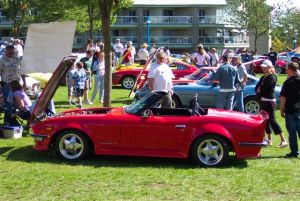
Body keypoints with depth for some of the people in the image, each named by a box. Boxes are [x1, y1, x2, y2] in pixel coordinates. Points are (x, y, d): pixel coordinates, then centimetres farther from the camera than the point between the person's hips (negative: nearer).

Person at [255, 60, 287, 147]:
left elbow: (265, 88, -20)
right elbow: (257, 88, 9)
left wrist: (260, 90, -2)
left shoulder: (272, 77, -11)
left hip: (270, 101, -9)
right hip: (263, 101, 9)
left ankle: (283, 140, -10)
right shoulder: (263, 77, 16)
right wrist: (259, 92, -11)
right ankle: (269, 140, 18)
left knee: (271, 120, -12)